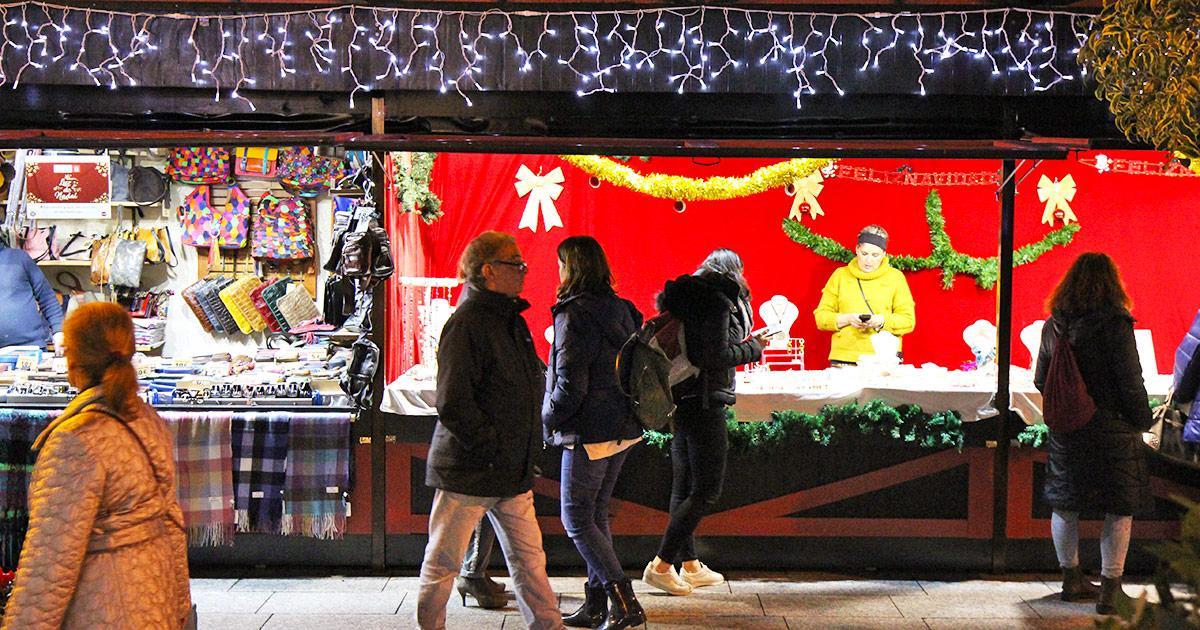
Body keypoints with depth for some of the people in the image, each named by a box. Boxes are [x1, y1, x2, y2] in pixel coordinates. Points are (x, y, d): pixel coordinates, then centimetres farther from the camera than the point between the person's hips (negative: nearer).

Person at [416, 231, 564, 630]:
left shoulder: (510, 320, 13)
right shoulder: (466, 323, -15)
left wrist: (528, 450, 15)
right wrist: (494, 448, -18)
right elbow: (452, 405, -21)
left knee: (529, 559, 9)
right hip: (467, 470, -8)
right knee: (443, 562, 5)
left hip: (512, 472, 8)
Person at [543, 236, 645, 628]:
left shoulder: (574, 314, -16)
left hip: (589, 433, -8)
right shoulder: (621, 308, 9)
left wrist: (549, 418, -4)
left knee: (577, 520, 0)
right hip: (624, 429, 8)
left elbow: (570, 383, -19)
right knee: (596, 514, 16)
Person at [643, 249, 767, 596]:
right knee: (706, 490, -5)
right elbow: (716, 356, -21)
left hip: (681, 400, 10)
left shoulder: (685, 298, 14)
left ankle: (690, 566, 21)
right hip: (705, 403, -10)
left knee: (684, 487, 12)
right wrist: (753, 348, -7)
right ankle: (661, 565, -7)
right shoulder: (717, 303, -13)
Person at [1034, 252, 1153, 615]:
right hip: (1112, 429, -5)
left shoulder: (1053, 326, 1)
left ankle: (1071, 580, 26)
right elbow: (1131, 384, -13)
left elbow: (1041, 380, 9)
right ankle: (1109, 588, 6)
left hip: (1065, 431, 5)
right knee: (1120, 508, 6)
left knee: (1065, 504, 15)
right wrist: (1143, 422, 2)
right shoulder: (1116, 326, -15)